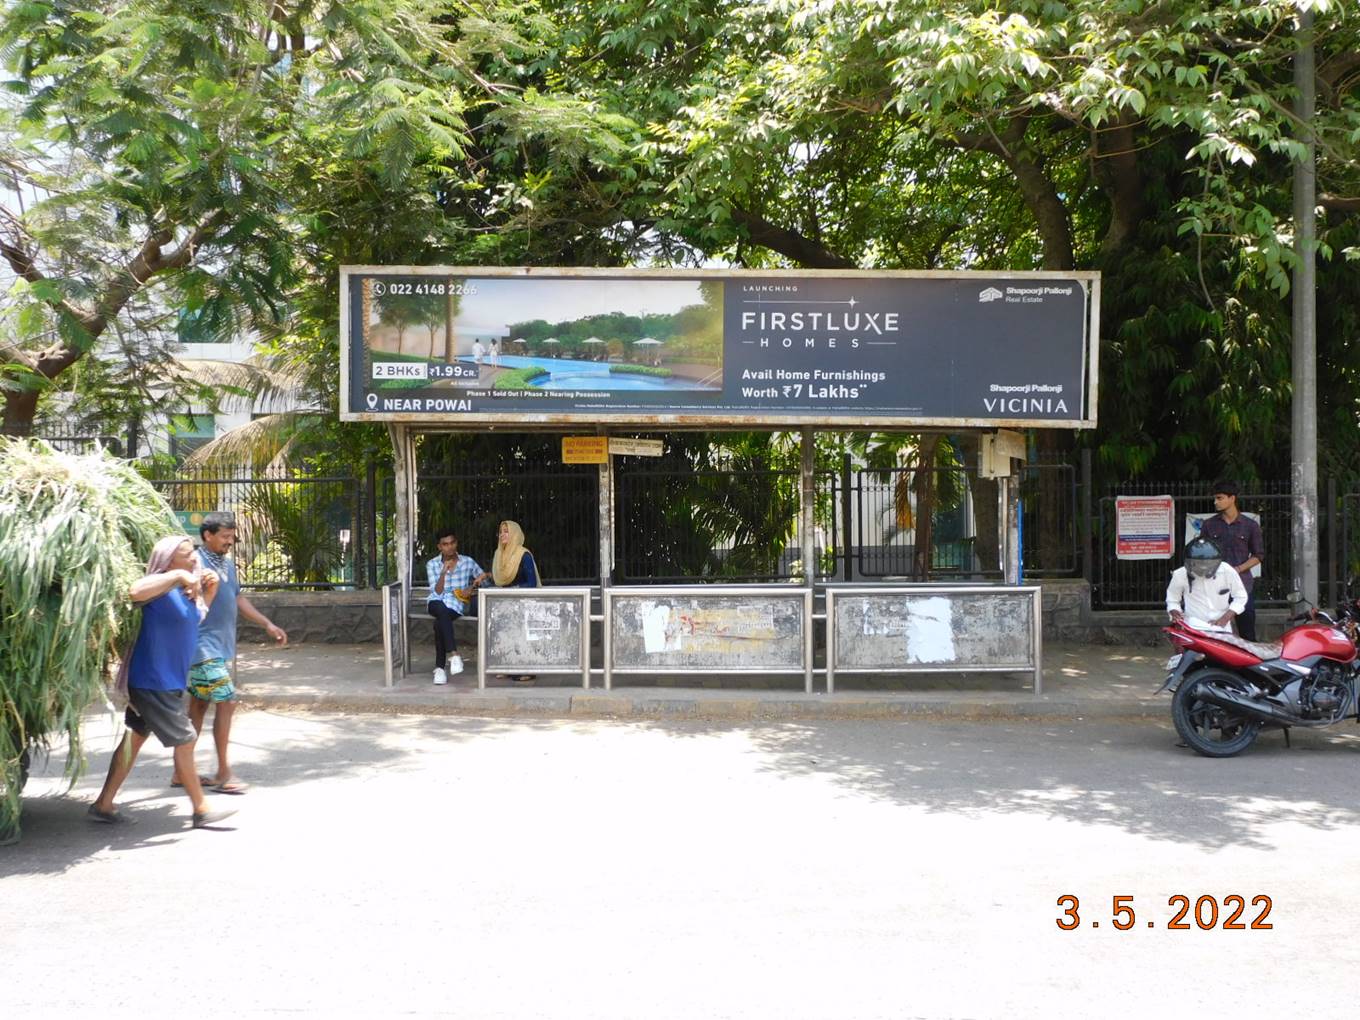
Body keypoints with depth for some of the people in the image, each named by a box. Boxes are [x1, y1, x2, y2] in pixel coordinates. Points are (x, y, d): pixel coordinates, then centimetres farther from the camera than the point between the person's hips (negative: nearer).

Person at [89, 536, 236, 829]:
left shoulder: (183, 589, 9)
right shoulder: (162, 587, -19)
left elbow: (197, 616, 26)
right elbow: (136, 591, -41)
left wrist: (210, 589, 9)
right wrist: (178, 575, -34)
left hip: (167, 681, 10)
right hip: (154, 682, -10)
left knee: (136, 737, 15)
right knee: (185, 741, -2)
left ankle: (103, 805, 23)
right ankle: (201, 810, 9)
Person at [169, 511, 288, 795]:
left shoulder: (227, 563, 13)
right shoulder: (197, 563, -14)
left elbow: (238, 599, 22)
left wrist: (268, 624, 21)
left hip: (221, 647, 9)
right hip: (204, 646, -9)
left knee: (199, 705, 13)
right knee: (226, 701, -10)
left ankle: (182, 771, 21)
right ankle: (224, 774, -1)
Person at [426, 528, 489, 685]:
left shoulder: (468, 562, 7)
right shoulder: (432, 565, 7)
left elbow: (484, 578, 18)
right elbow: (437, 592, -2)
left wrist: (472, 587, -2)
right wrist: (443, 572, -15)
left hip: (457, 605, 0)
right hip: (436, 603, 0)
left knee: (439, 623, -32)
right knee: (442, 610, -37)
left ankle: (440, 667, -22)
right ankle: (453, 654, -44)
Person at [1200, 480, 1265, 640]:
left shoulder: (1250, 526, 5)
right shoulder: (1209, 525, 9)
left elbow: (1258, 555, 7)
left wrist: (1238, 569, -8)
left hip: (1243, 585, -1)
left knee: (1248, 634, 0)